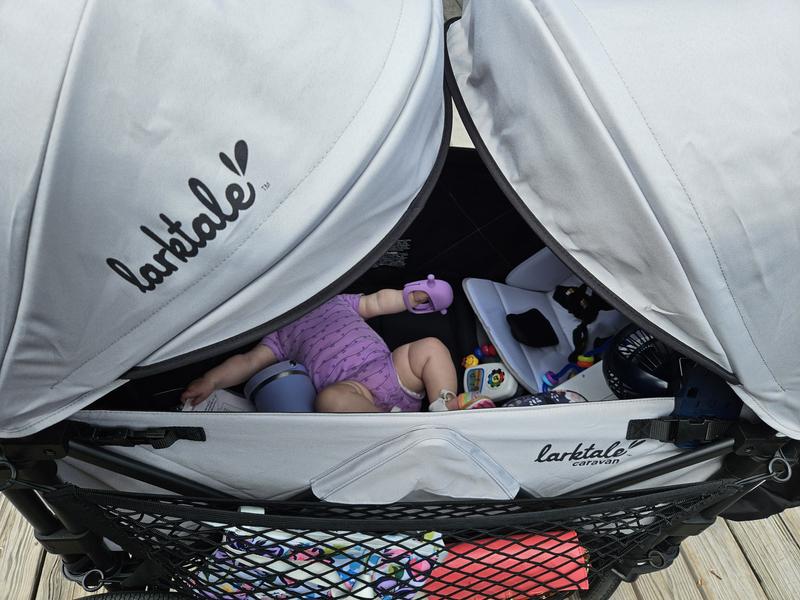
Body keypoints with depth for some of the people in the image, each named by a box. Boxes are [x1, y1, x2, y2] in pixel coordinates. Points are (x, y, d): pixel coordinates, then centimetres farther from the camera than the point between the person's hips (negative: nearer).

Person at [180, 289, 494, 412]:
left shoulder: (336, 301, 33)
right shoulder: (282, 332, 23)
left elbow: (377, 301, 35)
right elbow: (250, 361, 13)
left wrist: (411, 296, 22)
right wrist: (212, 379, -1)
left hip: (390, 367, 5)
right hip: (352, 388, -5)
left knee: (430, 346, -12)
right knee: (329, 399, -37)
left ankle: (446, 405, -24)